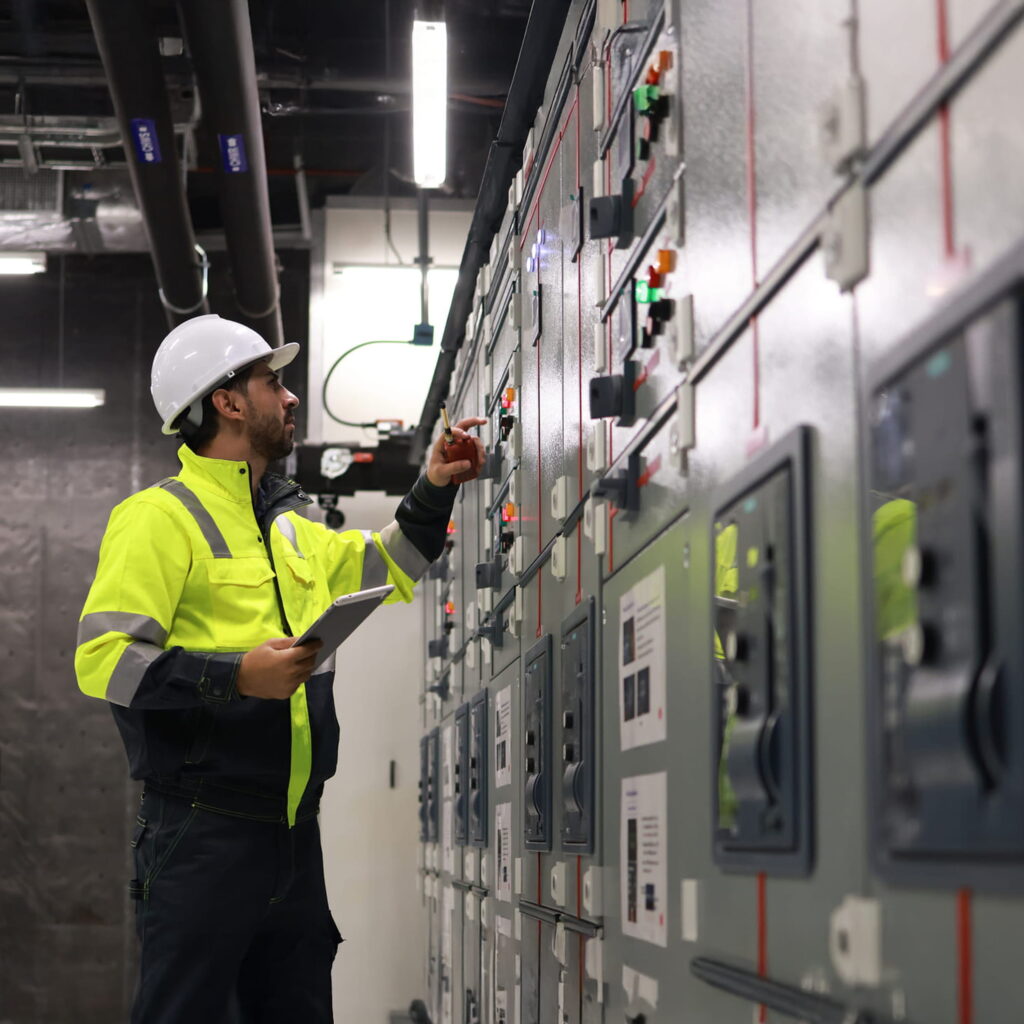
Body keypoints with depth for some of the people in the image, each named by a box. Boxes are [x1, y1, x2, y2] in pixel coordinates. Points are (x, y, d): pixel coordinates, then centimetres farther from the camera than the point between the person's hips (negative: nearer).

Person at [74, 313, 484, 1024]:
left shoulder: (292, 530, 18)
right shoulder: (162, 517, -7)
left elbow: (382, 570, 34)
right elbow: (102, 657, -15)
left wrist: (433, 491, 22)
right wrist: (235, 676, -23)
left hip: (293, 832, 8)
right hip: (203, 832, -8)